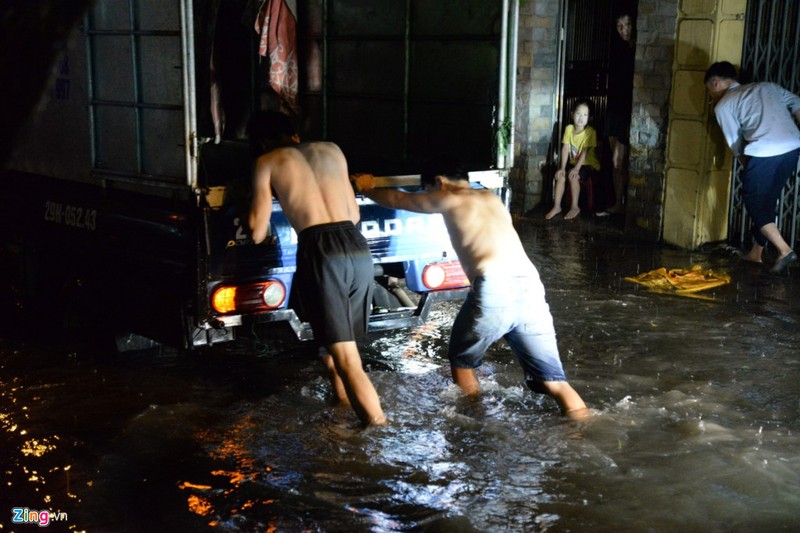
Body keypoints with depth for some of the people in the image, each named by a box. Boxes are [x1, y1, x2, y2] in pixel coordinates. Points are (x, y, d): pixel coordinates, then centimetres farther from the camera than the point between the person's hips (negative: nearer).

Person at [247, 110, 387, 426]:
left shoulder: (267, 162, 13)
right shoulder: (331, 150, 24)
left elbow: (258, 234, 15)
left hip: (321, 252, -5)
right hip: (357, 247, 6)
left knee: (345, 359, -5)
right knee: (337, 344, 22)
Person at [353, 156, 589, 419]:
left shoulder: (450, 198, 14)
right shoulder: (492, 198, 30)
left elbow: (397, 200, 28)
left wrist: (367, 189, 48)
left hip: (494, 289, -5)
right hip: (530, 288, 5)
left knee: (461, 359, 22)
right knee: (552, 379, 6)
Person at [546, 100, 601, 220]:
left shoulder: (590, 131, -18)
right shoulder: (569, 128, -5)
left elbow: (585, 151, -22)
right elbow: (565, 148, -8)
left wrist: (576, 168, -29)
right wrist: (563, 167, -15)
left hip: (588, 164, -5)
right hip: (573, 162, 5)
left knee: (573, 176, -28)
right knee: (560, 175, -18)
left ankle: (575, 207, -15)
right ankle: (557, 206, -9)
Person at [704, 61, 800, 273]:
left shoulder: (723, 106, 12)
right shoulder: (767, 86, 27)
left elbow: (736, 145, 14)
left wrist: (748, 168, 27)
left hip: (764, 153, -6)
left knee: (754, 204, 10)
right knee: (766, 202, 21)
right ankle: (756, 253, 29)